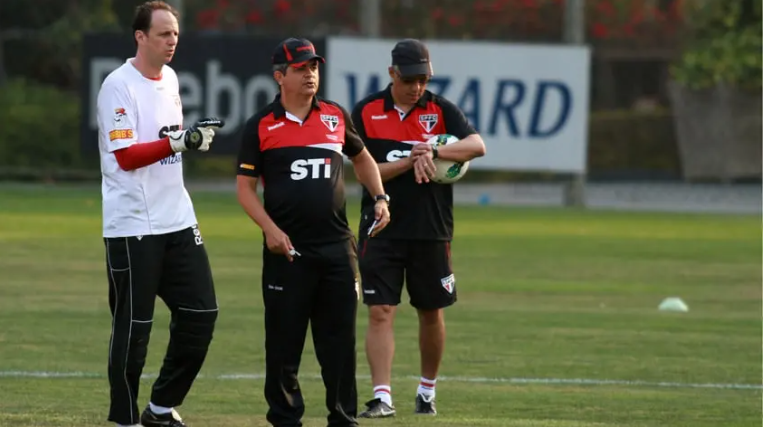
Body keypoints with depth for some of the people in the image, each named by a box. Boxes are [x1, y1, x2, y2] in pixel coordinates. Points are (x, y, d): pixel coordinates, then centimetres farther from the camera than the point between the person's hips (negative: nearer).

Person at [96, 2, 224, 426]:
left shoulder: (170, 79, 13)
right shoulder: (119, 86, -13)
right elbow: (126, 155, -20)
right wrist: (179, 141, -29)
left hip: (177, 221, 8)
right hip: (133, 227, -8)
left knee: (201, 312, 6)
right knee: (134, 326, -2)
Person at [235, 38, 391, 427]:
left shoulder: (336, 116, 9)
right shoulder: (261, 126, 0)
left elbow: (361, 158, 25)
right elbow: (245, 187, 0)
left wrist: (379, 198, 10)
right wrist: (270, 230, -14)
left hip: (337, 247, 3)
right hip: (286, 249, -3)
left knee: (340, 338, 4)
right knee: (284, 340, 2)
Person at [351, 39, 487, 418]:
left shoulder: (441, 110, 2)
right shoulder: (366, 112, 0)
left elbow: (477, 145, -14)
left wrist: (434, 153, -27)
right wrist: (409, 162, -17)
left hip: (432, 231, 1)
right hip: (382, 230, -1)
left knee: (431, 314, 11)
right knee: (380, 313, -9)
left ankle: (427, 391, 28)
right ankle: (382, 397, -11)